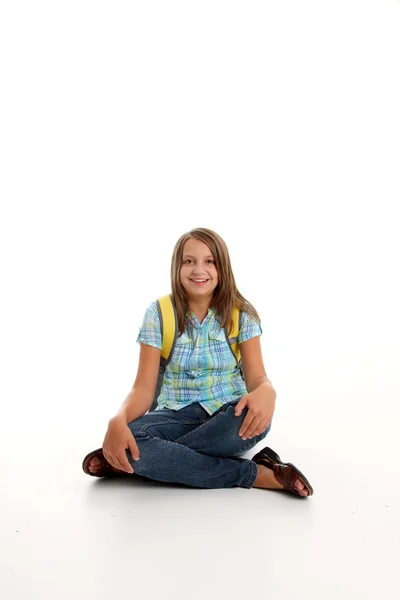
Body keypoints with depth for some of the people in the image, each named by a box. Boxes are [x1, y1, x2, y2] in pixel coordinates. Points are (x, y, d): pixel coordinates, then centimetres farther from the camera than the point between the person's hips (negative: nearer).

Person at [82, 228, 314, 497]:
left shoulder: (241, 313, -1)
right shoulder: (159, 313, -2)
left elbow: (257, 376, -8)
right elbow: (144, 386, -7)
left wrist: (266, 392, -35)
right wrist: (119, 420, -30)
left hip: (226, 414, 0)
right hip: (177, 415, 0)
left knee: (255, 416, -37)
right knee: (132, 439, -33)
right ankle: (258, 473, -24)